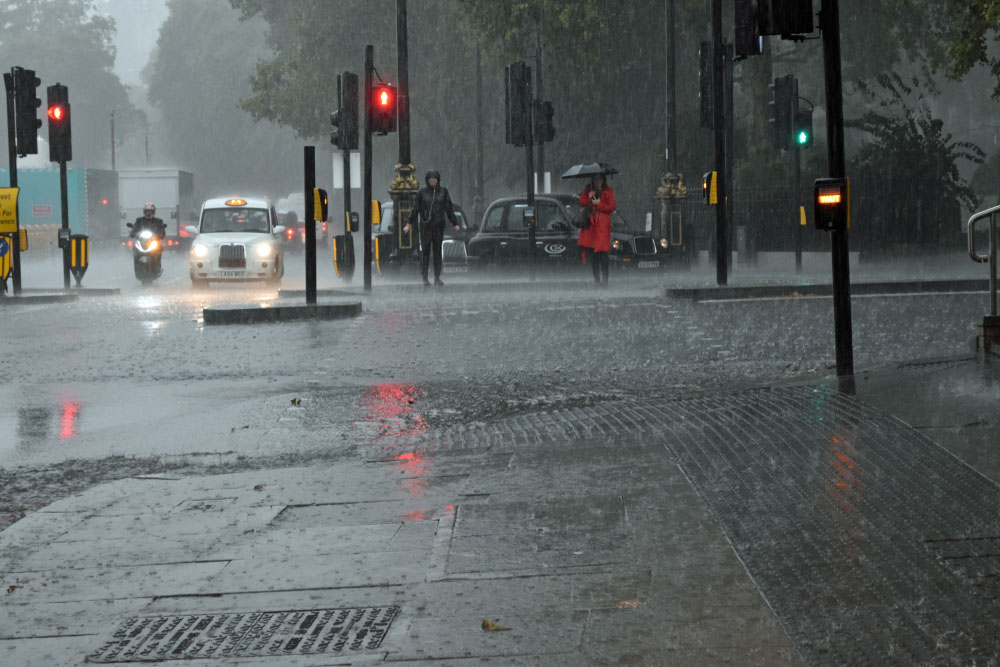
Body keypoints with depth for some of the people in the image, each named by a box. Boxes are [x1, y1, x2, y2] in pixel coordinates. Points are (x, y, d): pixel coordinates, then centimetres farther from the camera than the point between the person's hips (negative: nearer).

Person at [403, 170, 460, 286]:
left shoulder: (443, 191, 4)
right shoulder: (422, 192, 1)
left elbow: (449, 209, 8)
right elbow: (416, 209, 5)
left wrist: (455, 224, 7)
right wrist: (409, 224, 2)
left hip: (439, 225, 1)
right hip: (425, 225, -1)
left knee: (437, 251, 1)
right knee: (425, 251, -1)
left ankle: (437, 278, 5)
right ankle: (425, 278, 5)